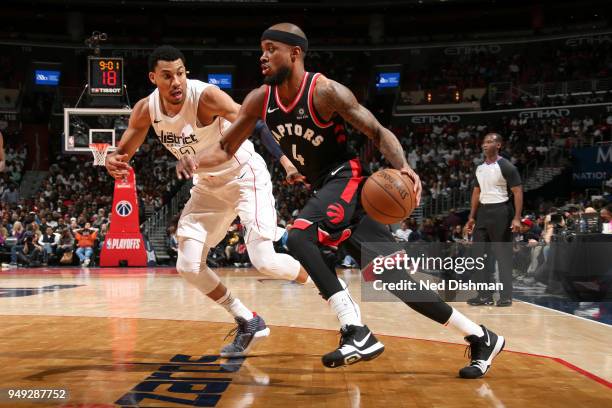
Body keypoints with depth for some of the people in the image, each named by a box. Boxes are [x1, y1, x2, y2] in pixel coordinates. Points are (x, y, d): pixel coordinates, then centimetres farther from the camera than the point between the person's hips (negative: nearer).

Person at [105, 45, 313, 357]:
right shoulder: (146, 109, -9)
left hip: (244, 175, -6)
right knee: (188, 266, -1)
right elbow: (123, 152, 2)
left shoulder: (205, 96, -26)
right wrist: (113, 161, -23)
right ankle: (248, 323, 16)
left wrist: (284, 158, -53)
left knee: (264, 261, -19)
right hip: (208, 185, 6)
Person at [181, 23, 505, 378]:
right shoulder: (260, 100, 0)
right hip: (325, 188, 7)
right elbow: (226, 148, 5)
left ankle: (357, 332, -22)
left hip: (345, 178, -7)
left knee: (299, 237, -30)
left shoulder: (326, 92, -18)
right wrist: (197, 161, -17)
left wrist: (403, 167, -33)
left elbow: (379, 132, -14)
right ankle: (480, 336, 17)